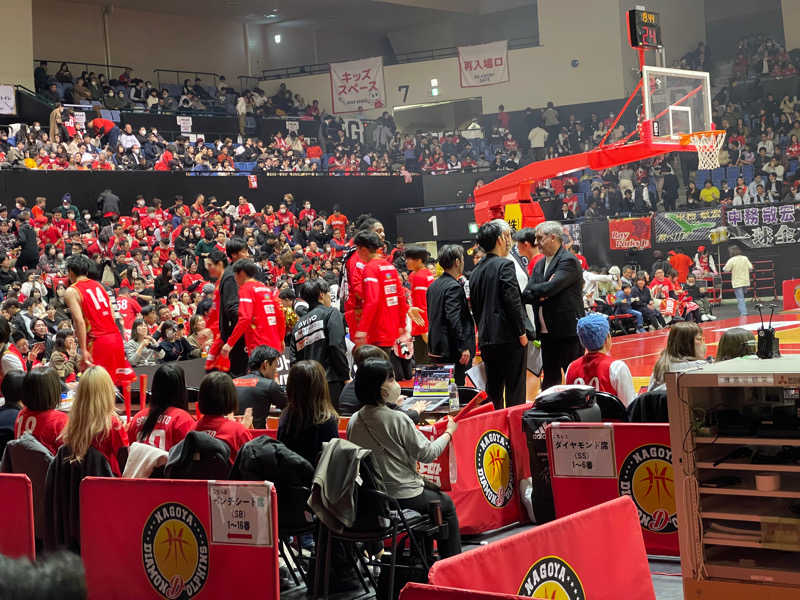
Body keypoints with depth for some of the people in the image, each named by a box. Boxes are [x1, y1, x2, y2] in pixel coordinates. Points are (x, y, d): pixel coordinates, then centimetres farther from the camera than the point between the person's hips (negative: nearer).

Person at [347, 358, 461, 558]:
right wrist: (448, 433, 5)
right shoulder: (398, 420, -20)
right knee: (446, 504, 21)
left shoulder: (354, 421, -2)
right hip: (403, 496, -6)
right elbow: (428, 454, -12)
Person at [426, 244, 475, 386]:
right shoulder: (453, 287, -15)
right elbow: (454, 319, -22)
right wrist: (463, 347, -21)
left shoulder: (434, 285, 13)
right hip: (452, 350, -9)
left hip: (436, 349, 9)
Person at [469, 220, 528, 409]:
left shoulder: (476, 271, 14)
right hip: (508, 337, -8)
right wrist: (521, 332, -10)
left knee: (493, 390, 13)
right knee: (515, 389, -3)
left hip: (486, 338, 8)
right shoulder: (505, 265, -10)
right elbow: (512, 301, -16)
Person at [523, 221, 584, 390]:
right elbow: (527, 295, 7)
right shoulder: (539, 265, 15)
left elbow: (550, 288, -21)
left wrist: (533, 291, -3)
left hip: (568, 331, -8)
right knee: (550, 377, 13)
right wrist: (540, 295, -14)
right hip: (547, 332, 8)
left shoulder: (569, 261, -10)